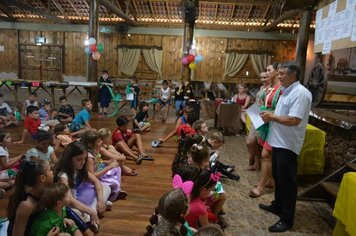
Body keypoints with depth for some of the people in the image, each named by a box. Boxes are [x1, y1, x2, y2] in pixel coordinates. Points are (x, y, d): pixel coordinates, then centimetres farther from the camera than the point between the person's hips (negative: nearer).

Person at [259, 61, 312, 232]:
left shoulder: (301, 93, -19)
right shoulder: (286, 91, 13)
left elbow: (294, 120, -27)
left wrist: (272, 117, -15)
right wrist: (270, 117, 2)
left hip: (288, 145, -10)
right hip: (278, 141, 10)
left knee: (287, 181, 1)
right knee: (278, 177, 21)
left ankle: (287, 219, 14)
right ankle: (277, 206, 39)